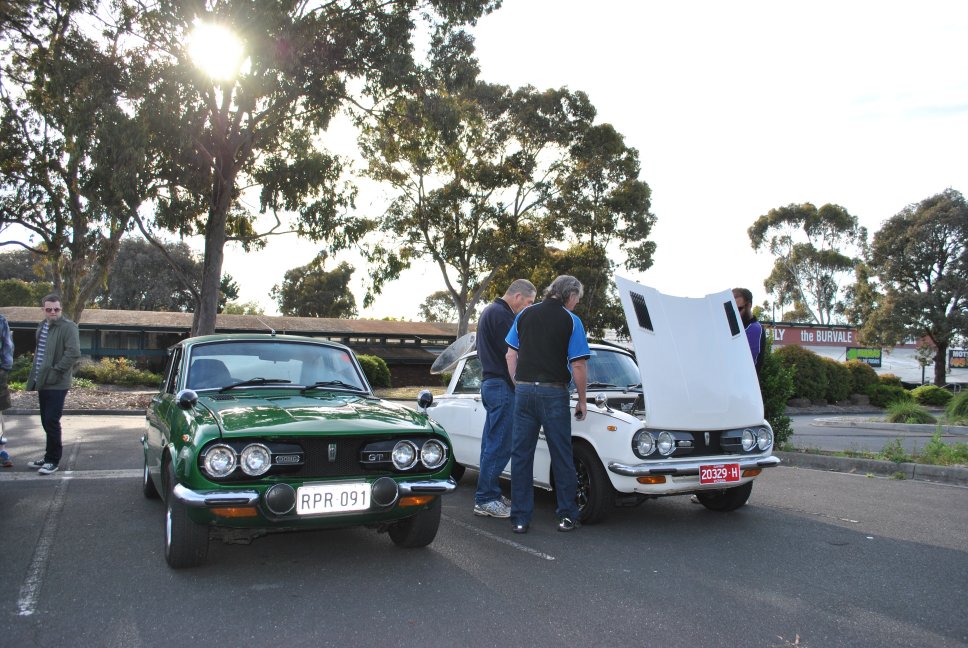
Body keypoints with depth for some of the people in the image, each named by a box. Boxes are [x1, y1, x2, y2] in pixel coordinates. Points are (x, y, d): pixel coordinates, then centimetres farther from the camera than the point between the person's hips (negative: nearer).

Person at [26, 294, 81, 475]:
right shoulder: (42, 326, 14)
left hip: (57, 384, -8)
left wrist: (56, 370, -19)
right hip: (42, 382, 8)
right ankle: (50, 455, 26)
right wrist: (36, 376, 14)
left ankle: (53, 460, 3)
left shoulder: (68, 327, -11)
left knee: (51, 421, -6)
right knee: (46, 422, 15)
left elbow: (74, 353, -20)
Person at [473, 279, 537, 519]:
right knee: (499, 446, -7)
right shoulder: (501, 314, -14)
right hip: (501, 386, -11)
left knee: (492, 443, 14)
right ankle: (486, 500, -3)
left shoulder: (490, 311, 19)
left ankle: (490, 494, 21)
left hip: (490, 384, 11)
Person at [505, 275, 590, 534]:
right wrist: (582, 401, 2)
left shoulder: (525, 314, 9)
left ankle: (520, 518, 10)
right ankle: (567, 516, 16)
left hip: (523, 390, 4)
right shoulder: (571, 321, -4)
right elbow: (578, 366, -8)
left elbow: (511, 355, 9)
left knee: (520, 455, 7)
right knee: (561, 457, 8)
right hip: (553, 393, -3)